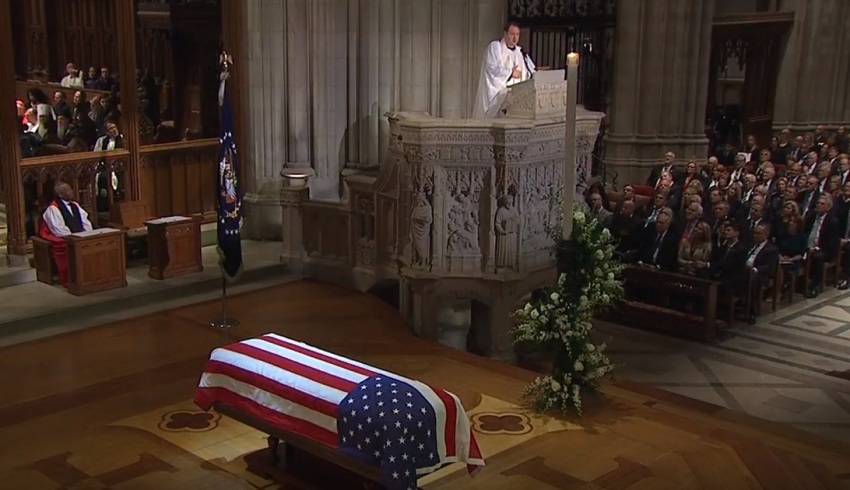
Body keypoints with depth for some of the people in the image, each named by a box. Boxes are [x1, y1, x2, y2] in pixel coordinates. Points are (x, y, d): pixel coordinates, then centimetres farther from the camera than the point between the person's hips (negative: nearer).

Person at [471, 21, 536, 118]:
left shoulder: (520, 51, 20)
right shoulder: (494, 46, 3)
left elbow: (531, 71, 16)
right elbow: (492, 68, -10)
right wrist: (511, 72, -6)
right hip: (498, 91, -5)